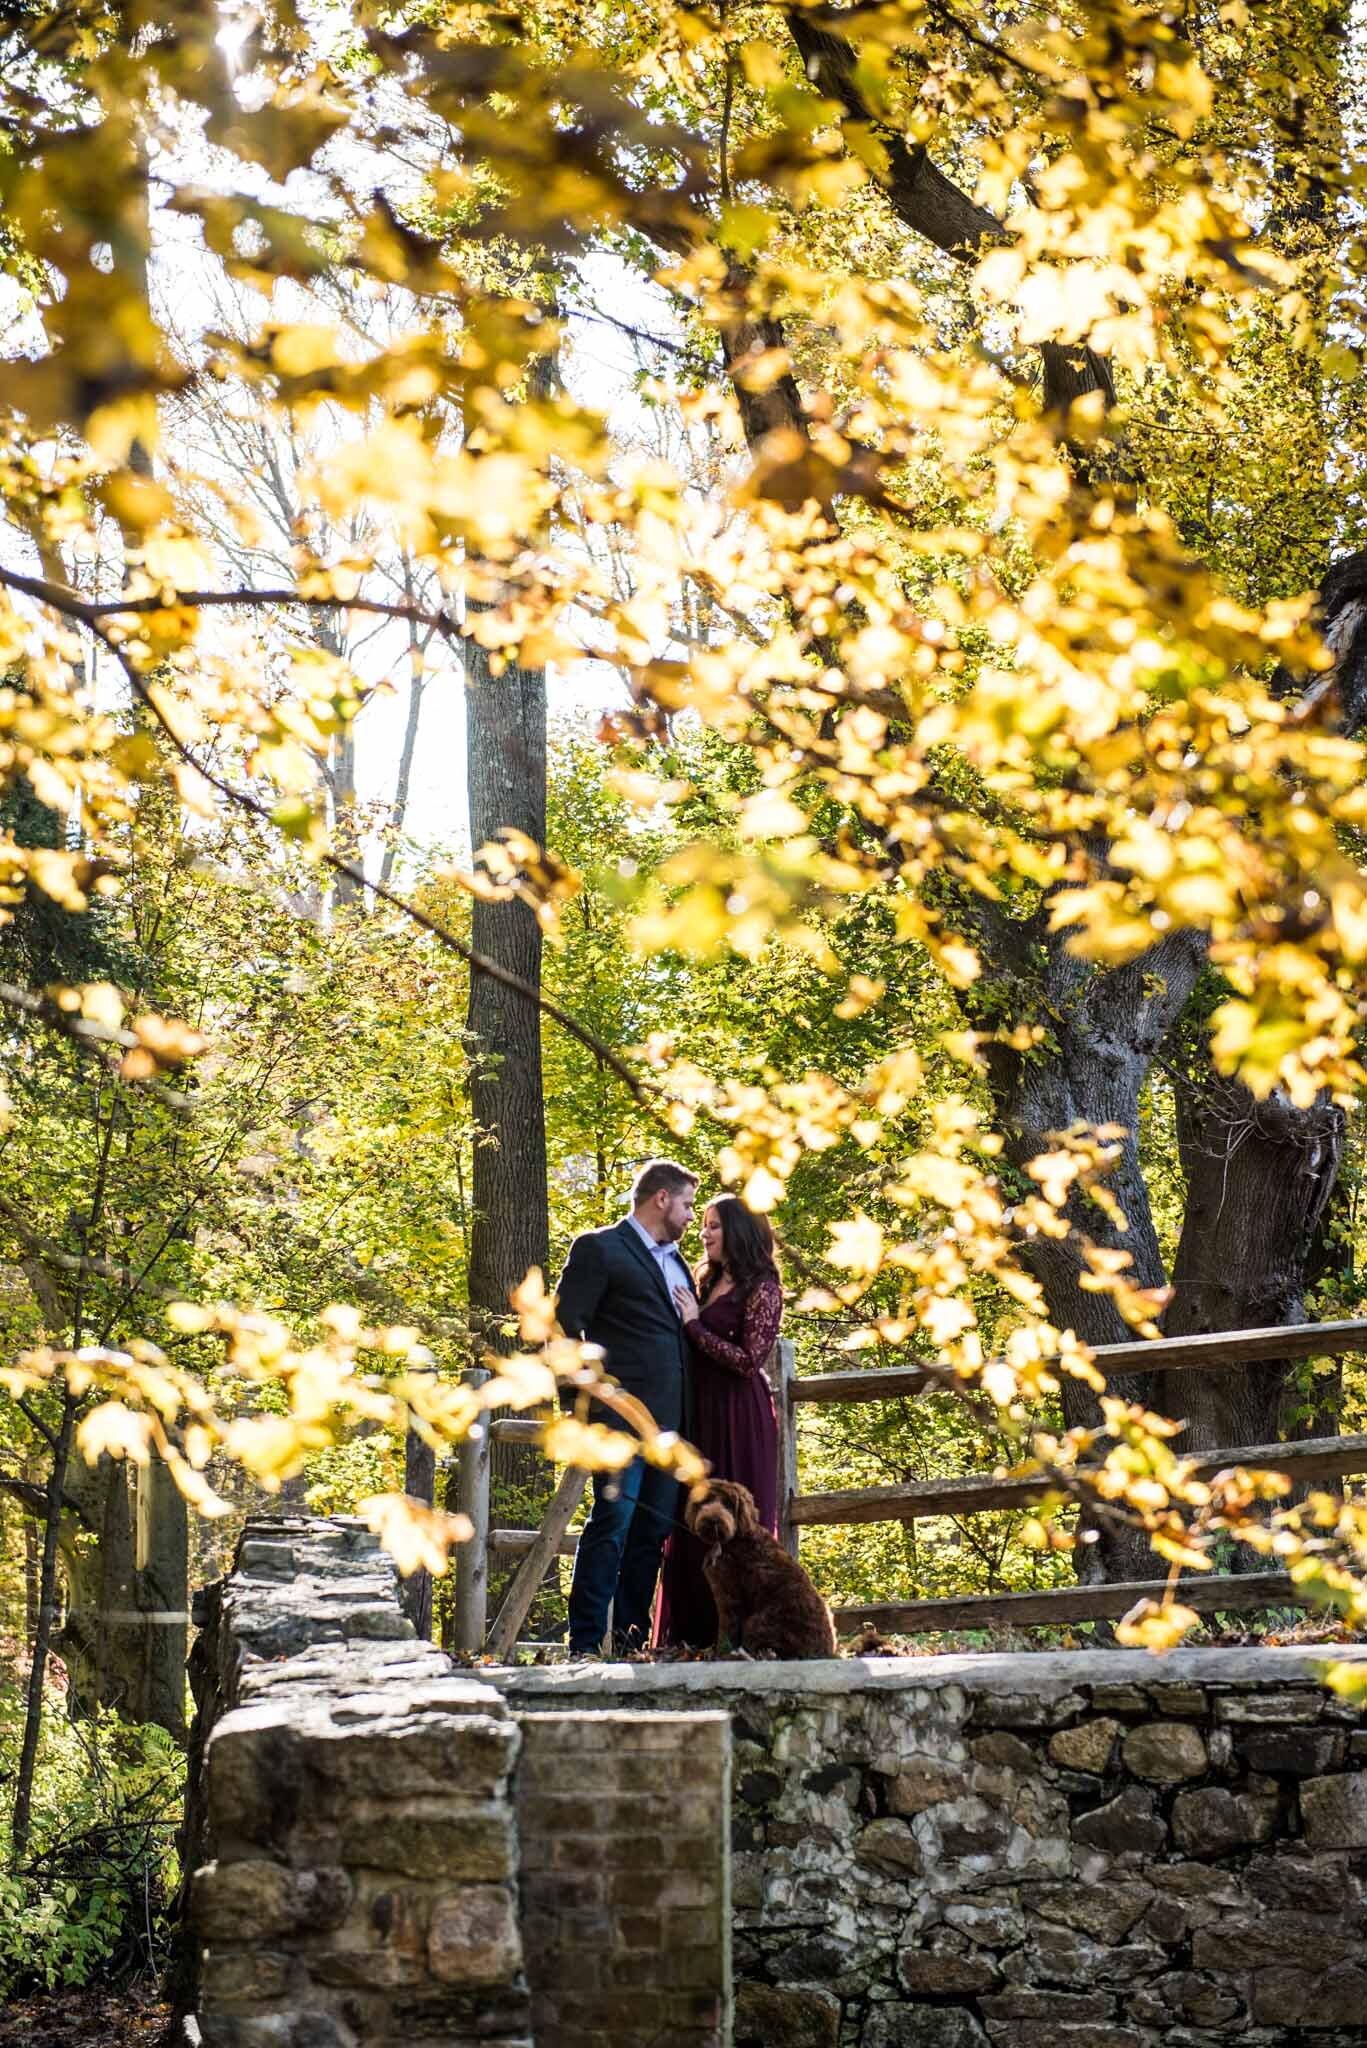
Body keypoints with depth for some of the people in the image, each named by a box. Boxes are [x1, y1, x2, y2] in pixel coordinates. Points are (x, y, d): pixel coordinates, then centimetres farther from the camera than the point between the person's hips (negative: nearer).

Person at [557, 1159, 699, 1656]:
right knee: (612, 1524, -10)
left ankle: (631, 1638, 15)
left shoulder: (675, 1260, 21)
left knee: (654, 1530, 8)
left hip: (669, 1420, 8)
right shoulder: (599, 1249, -3)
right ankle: (585, 1644, -6)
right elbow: (565, 1327, -8)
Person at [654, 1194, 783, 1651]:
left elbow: (749, 1360, -16)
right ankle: (696, 1632, 12)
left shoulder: (762, 1289, -8)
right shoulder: (708, 1282, 16)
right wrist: (685, 1320, 2)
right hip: (701, 1412, 8)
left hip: (738, 1417, -8)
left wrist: (694, 1325, -13)